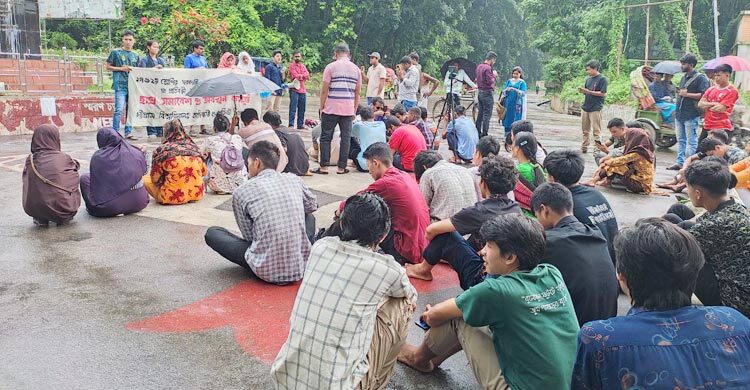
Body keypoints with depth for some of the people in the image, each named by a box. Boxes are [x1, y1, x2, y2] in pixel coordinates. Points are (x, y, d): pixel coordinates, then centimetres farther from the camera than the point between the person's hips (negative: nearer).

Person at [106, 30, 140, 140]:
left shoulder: (135, 56, 17)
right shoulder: (116, 52, 3)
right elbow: (107, 66, 4)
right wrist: (121, 68, -7)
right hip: (120, 85, -5)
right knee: (119, 110, -11)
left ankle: (128, 132, 14)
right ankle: (115, 133, -6)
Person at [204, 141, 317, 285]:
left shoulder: (241, 192, -4)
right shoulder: (294, 180, 4)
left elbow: (250, 236, 3)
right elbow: (312, 205, 24)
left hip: (267, 271, -4)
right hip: (301, 266, 4)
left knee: (211, 233, 14)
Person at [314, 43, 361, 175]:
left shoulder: (331, 67, -2)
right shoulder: (356, 69, 9)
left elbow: (324, 90, -4)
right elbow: (357, 93, 11)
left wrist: (321, 108, 4)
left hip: (331, 109, -3)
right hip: (348, 110, 3)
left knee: (326, 137, 5)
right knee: (346, 138, 7)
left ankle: (323, 167, 6)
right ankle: (341, 167, 9)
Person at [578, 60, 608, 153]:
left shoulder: (602, 79, -7)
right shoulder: (588, 79, 13)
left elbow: (603, 94, -12)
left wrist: (588, 91, -15)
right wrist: (582, 91, -3)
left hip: (595, 109, -7)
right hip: (585, 107, 7)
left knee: (596, 131, -4)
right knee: (585, 130, 11)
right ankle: (584, 147, 20)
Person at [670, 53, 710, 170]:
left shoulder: (700, 78, -8)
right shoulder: (684, 77, 19)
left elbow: (704, 95, -17)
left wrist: (687, 94, -17)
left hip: (691, 116, -9)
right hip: (680, 114, 9)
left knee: (691, 141, -5)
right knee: (680, 140, 13)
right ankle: (680, 162, 19)